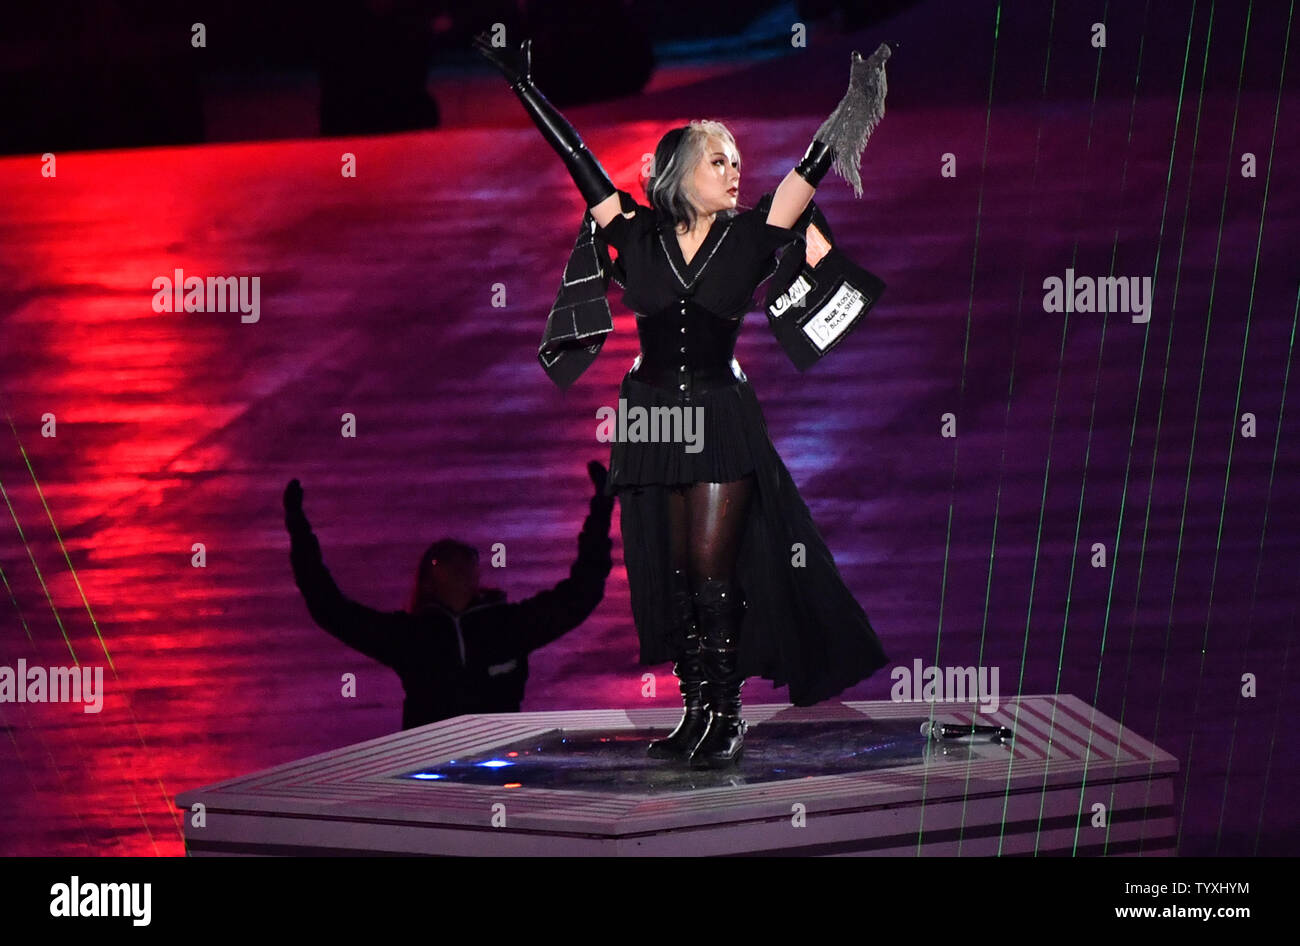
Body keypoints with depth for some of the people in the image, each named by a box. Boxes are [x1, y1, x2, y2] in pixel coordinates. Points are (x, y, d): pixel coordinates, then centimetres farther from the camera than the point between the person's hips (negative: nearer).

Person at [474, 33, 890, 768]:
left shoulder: (748, 237, 0)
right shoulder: (639, 236, 1)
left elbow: (815, 165, -2)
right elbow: (577, 157, 4)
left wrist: (859, 93, -7)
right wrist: (523, 81, 5)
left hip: (722, 418, -2)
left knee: (714, 567, -6)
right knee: (671, 570, 7)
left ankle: (727, 716, 0)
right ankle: (697, 711, 15)